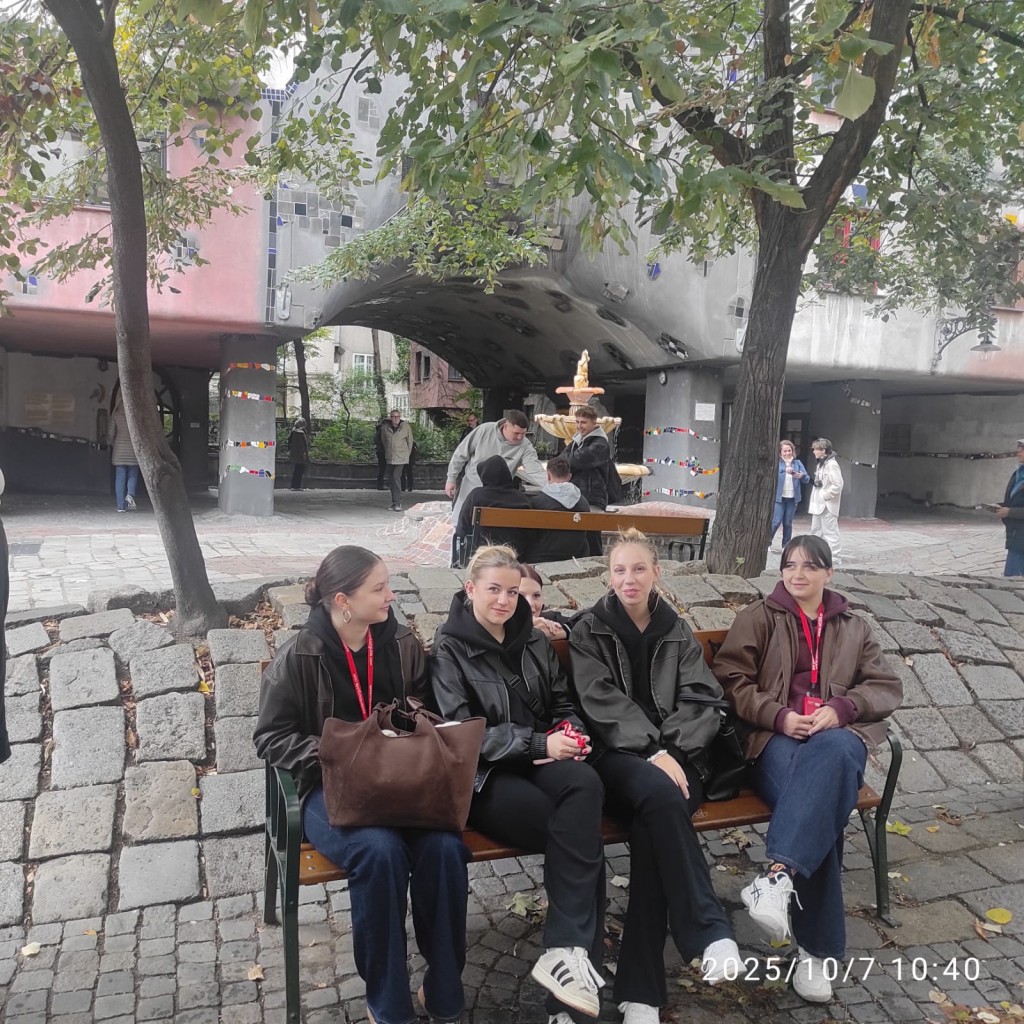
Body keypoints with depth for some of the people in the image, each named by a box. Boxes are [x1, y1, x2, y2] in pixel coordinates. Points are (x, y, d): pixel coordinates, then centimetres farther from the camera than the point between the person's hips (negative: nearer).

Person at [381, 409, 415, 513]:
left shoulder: (406, 427, -5)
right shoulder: (385, 428, 1)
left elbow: (410, 441, 5)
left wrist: (407, 454, 8)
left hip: (401, 458, -4)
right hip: (389, 458, 4)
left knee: (396, 477, -17)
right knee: (391, 479, 8)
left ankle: (397, 503, -14)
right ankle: (394, 502, 19)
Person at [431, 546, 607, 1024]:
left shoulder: (532, 641, 14)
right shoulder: (449, 650, -2)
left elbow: (563, 703, 21)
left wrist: (570, 734, -4)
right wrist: (538, 743, -18)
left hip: (541, 760, 4)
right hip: (484, 776, -4)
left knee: (584, 784, -32)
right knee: (581, 834, -29)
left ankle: (567, 950, -31)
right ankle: (579, 951, -18)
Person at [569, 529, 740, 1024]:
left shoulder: (678, 631, 15)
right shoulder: (589, 631, 6)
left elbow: (700, 701, 5)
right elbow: (603, 704, -6)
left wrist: (671, 752, -13)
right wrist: (653, 753, -19)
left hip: (676, 755, 2)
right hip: (619, 755, -1)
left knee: (651, 823, -32)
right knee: (660, 795, -37)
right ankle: (710, 932, -31)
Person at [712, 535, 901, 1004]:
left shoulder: (853, 628, 25)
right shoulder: (758, 618, 15)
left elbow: (887, 686, 13)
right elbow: (731, 678, 4)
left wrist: (841, 708, -8)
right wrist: (779, 716, -12)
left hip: (838, 733, 2)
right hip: (777, 736, -1)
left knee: (830, 754, -41)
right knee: (819, 806, -36)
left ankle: (778, 874, -49)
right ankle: (816, 948, -32)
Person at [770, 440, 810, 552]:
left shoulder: (797, 463, 8)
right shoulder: (776, 462, 0)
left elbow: (807, 479, 2)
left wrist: (802, 476, -21)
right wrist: (784, 470, -35)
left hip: (792, 498, 3)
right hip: (778, 497, -3)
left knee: (788, 523, 7)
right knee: (776, 521, -7)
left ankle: (786, 546, 14)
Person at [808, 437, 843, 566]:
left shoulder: (831, 464, -15)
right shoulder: (821, 464, 13)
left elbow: (838, 485, -22)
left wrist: (826, 496, -16)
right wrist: (815, 500, 10)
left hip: (827, 505, -10)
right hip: (818, 505, 10)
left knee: (830, 532, -3)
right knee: (815, 531, 16)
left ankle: (834, 559, 2)